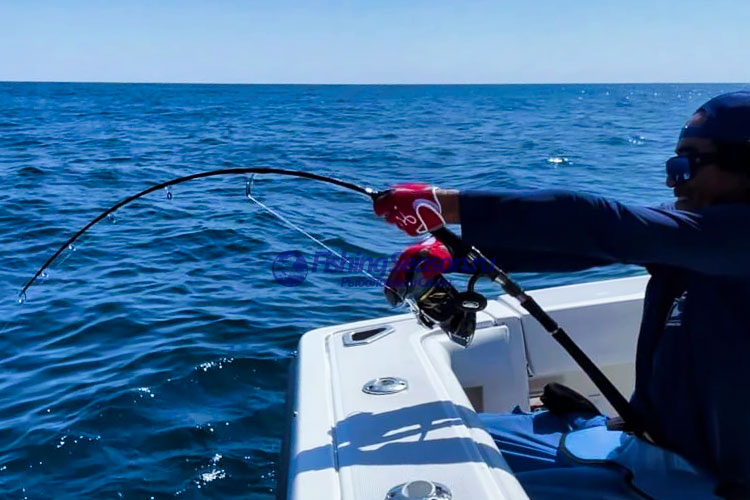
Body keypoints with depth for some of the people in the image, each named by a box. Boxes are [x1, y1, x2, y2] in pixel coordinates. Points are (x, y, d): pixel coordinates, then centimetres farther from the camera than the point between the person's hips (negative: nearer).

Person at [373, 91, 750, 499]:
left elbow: (608, 227, -32)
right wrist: (452, 249, -18)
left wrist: (446, 204, -34)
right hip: (639, 435, 8)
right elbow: (582, 240, -6)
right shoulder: (686, 229, 4)